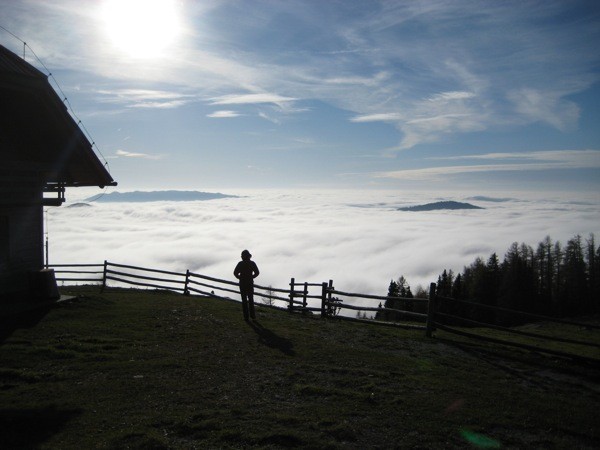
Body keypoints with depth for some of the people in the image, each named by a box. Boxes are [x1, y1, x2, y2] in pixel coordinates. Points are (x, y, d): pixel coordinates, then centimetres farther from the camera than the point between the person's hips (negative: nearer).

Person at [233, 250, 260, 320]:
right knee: (251, 299, 14)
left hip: (242, 283, -1)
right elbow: (257, 272, -7)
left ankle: (246, 316, 4)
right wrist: (251, 277, 8)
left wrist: (240, 277, 4)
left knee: (244, 300, 5)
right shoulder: (252, 263, -4)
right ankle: (252, 315, 15)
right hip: (250, 283, 1)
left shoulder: (240, 264, -6)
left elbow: (235, 273, -12)